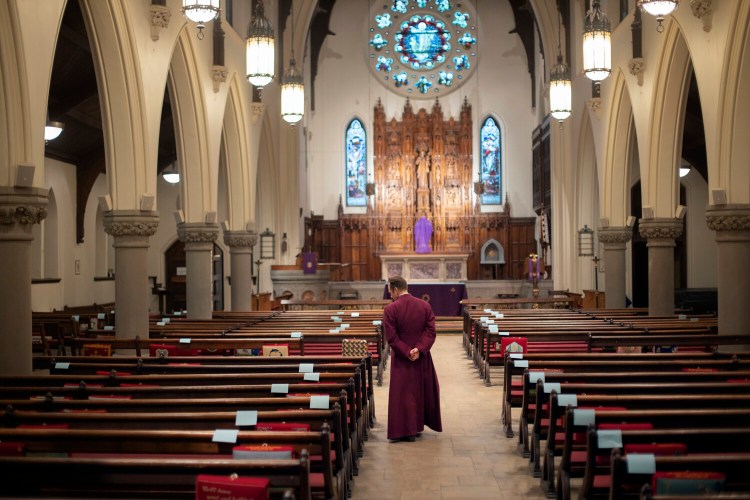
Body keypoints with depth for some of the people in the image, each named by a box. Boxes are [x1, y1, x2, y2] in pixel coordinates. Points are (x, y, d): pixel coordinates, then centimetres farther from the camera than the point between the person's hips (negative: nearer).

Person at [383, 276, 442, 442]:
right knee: (423, 390, 18)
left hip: (401, 359, -4)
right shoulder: (425, 306, -1)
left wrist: (407, 352, -14)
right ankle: (418, 425, 28)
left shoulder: (390, 309, -13)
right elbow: (431, 331, -6)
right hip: (422, 357, 4)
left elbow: (391, 338, -17)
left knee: (403, 393, 5)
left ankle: (407, 430, 7)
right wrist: (419, 349, -13)